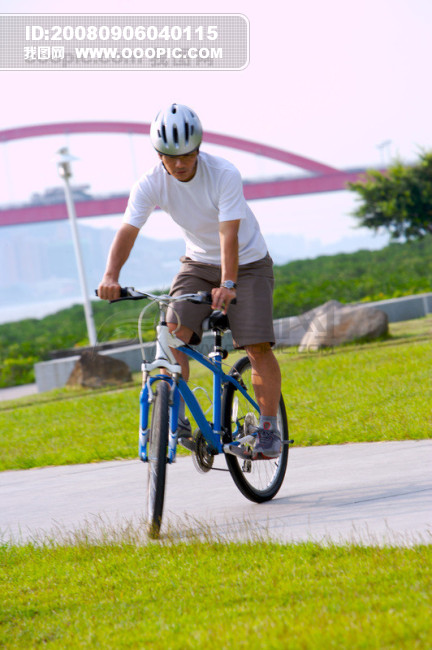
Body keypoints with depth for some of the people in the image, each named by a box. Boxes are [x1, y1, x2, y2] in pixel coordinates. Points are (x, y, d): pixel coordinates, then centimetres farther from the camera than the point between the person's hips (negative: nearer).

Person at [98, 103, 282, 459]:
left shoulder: (225, 174, -28)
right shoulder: (151, 184, -18)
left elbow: (229, 235, -35)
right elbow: (128, 231, -25)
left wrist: (227, 285, -48)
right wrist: (111, 276, -43)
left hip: (247, 262, -3)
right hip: (198, 263, 3)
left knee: (258, 345, -14)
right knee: (174, 332, -18)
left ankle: (268, 428, -5)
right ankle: (175, 416, -14)